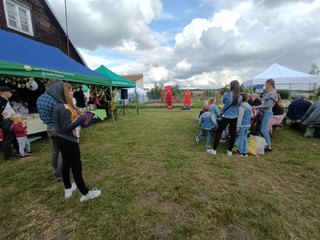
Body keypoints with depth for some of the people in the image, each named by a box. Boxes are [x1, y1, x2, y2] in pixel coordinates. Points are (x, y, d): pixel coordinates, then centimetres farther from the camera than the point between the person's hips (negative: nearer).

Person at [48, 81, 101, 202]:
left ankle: (68, 189, 40)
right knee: (77, 168, 0)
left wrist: (75, 116, 1)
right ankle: (85, 194, 14)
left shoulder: (58, 106, 7)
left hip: (62, 140, 10)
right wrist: (81, 117, -23)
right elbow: (67, 127, -26)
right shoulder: (64, 109, -23)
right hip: (69, 142, -10)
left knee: (66, 164, 21)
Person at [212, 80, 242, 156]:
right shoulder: (239, 97, -1)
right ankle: (230, 150, 24)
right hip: (235, 117, 4)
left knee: (218, 132, 6)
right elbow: (239, 106, 13)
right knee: (233, 134, 14)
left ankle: (214, 150, 10)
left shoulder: (226, 94, -12)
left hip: (226, 116, -4)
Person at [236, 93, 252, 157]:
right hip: (248, 125, 8)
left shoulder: (242, 106, -17)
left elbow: (240, 117, -19)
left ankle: (240, 152, 10)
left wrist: (238, 126, -15)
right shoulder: (250, 107, 9)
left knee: (241, 138, 2)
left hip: (242, 125, -8)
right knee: (245, 138, 15)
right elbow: (251, 116, 17)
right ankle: (245, 152, 20)